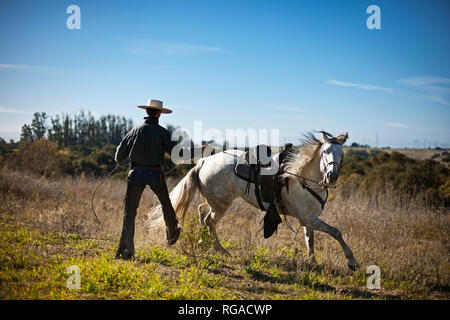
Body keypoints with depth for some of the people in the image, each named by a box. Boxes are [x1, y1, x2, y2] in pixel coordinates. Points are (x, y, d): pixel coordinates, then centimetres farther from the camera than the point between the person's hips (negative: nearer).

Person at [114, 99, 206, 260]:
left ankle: (126, 249, -6)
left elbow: (121, 150, 6)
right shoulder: (162, 132, -4)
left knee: (130, 210, 3)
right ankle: (172, 234, 44)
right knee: (166, 204, 24)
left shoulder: (136, 130, 1)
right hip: (155, 174, 0)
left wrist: (119, 161, 28)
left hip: (137, 173, 0)